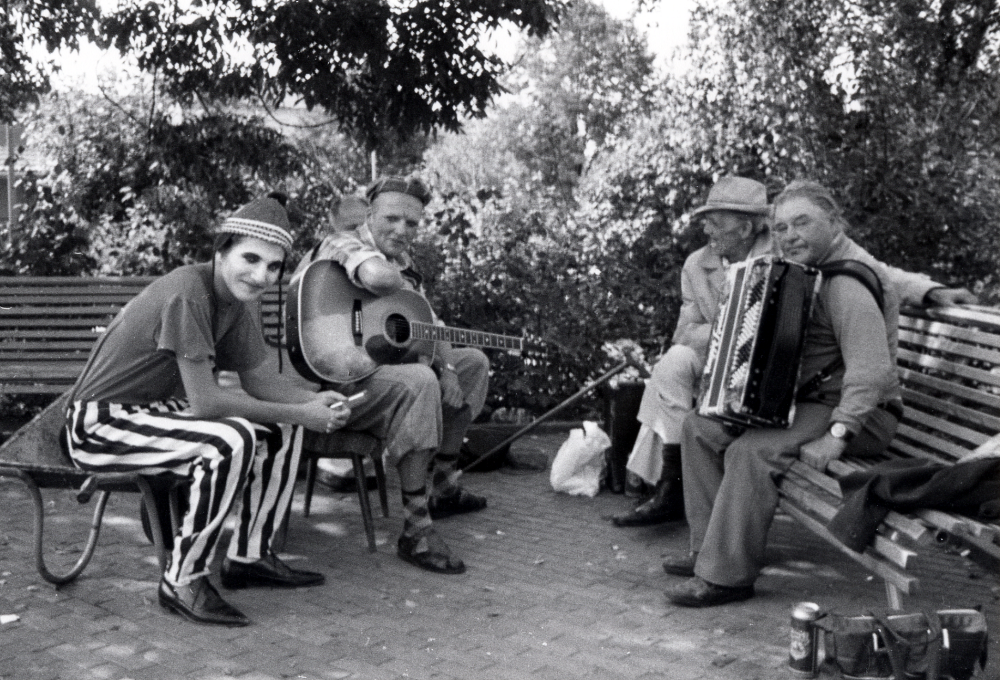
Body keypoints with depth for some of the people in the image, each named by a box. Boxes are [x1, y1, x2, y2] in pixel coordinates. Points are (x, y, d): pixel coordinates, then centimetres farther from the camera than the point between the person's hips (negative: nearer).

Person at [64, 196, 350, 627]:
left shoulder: (237, 298, 1)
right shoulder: (188, 293, -26)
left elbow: (261, 381, 6)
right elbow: (204, 401, -28)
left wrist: (315, 401, -14)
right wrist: (298, 413, -22)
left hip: (154, 409, 10)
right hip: (101, 421, -9)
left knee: (280, 432, 5)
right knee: (232, 440, -30)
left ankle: (248, 557, 15)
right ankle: (181, 583, -16)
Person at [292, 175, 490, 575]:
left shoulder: (404, 264, 14)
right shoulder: (344, 244, -13)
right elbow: (378, 277, -37)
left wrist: (447, 370, -3)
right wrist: (406, 288, -15)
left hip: (379, 366, 10)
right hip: (323, 382, -10)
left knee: (474, 363, 14)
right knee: (418, 383, -36)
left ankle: (442, 488, 19)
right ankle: (416, 532, -31)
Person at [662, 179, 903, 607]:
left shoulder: (848, 282, -19)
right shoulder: (803, 271, 15)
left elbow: (871, 369, -30)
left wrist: (837, 436, -33)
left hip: (856, 414, -10)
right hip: (801, 401, 10)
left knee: (752, 451, -30)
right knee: (700, 427, 0)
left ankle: (726, 575, -21)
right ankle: (710, 546, 3)